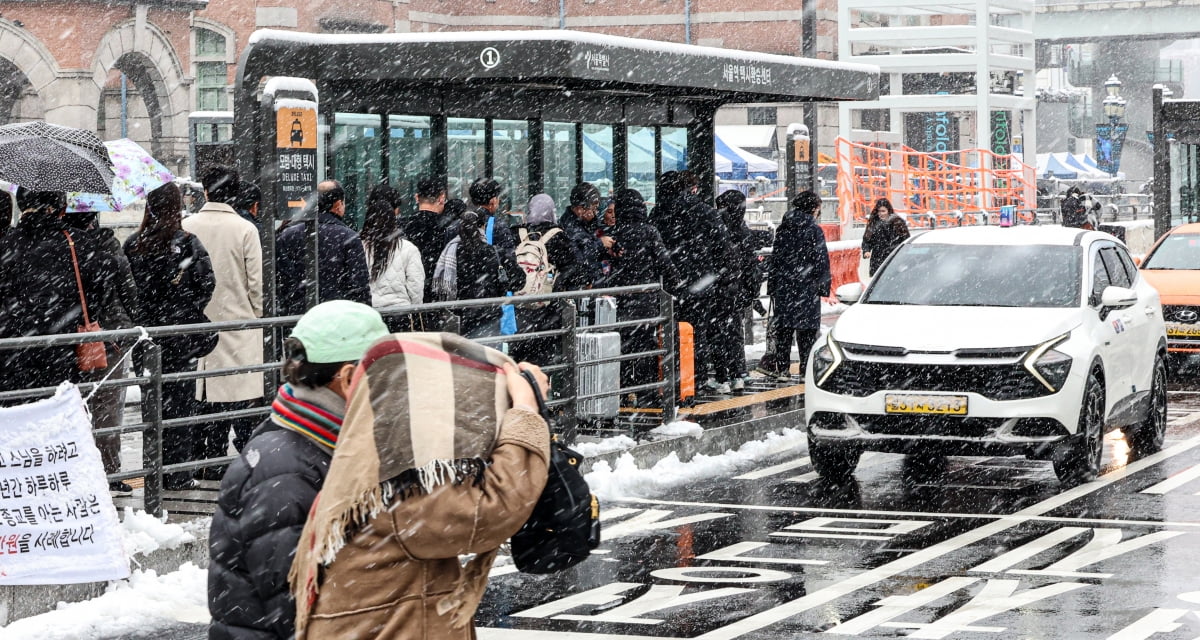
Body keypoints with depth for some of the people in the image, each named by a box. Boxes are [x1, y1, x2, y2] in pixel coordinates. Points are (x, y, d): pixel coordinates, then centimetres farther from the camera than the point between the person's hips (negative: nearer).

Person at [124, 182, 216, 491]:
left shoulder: (132, 244, -1)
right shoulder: (186, 242, -10)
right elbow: (206, 283, -11)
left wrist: (138, 318, 11)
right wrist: (191, 312, 5)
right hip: (179, 333, -3)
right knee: (179, 401, 4)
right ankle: (177, 474, 4)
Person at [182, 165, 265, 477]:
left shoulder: (187, 226, -2)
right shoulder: (245, 229, -7)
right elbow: (256, 283, -4)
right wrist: (257, 315, 10)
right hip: (239, 322, -2)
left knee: (206, 397, 6)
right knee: (243, 394, 2)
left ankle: (209, 462, 7)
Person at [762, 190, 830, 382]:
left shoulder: (783, 228, 7)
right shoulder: (814, 230, -8)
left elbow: (775, 257, 10)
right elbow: (821, 260, -8)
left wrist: (772, 285, 14)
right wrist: (824, 286, -2)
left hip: (783, 287, 4)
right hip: (806, 286, -4)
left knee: (783, 328, 7)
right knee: (807, 330, 1)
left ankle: (782, 368, 5)